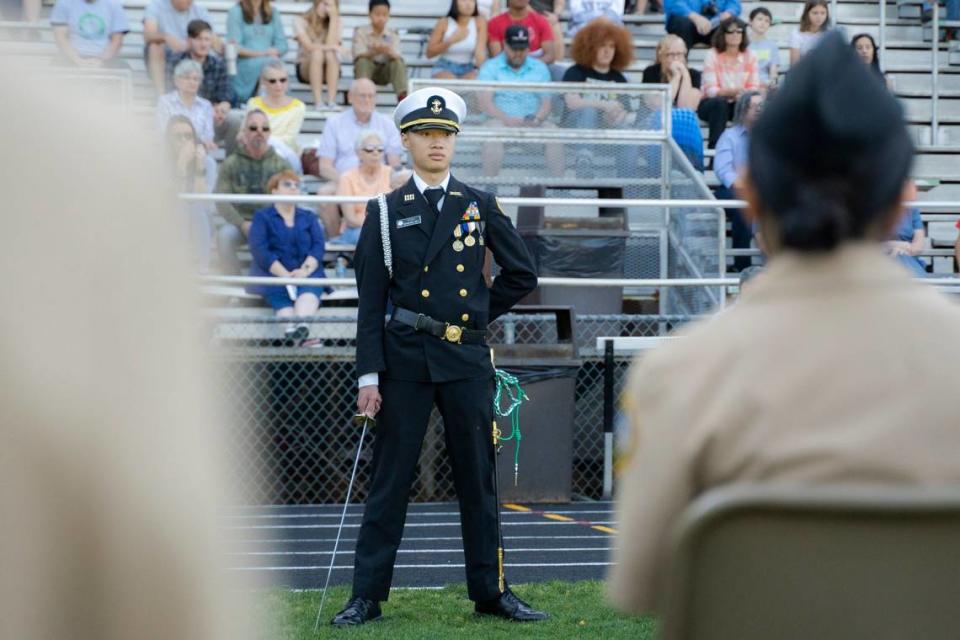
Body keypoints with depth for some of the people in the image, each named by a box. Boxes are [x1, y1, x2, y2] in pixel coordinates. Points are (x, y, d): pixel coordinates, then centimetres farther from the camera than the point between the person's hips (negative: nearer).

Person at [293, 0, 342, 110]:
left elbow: (331, 45, -19)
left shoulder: (334, 22, 0)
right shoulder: (300, 21, -6)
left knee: (330, 54, -32)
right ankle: (318, 102, -42)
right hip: (305, 69, -1)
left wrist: (333, 18, -18)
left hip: (329, 71, 1)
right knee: (317, 52, -33)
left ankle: (332, 101, -42)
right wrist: (328, 47, -33)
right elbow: (308, 46, -21)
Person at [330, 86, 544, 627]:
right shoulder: (385, 213, 4)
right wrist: (369, 375, -6)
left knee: (479, 480, 7)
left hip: (467, 359, 1)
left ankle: (492, 591, 15)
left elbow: (523, 274, 14)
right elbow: (370, 300, 1)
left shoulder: (481, 206, 8)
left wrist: (479, 313, 9)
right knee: (390, 480, 1)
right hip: (405, 360, -1)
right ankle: (367, 597, 4)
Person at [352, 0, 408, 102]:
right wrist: (373, 53, -40)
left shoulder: (393, 35, -1)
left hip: (385, 73, 2)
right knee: (363, 61, -33)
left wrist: (390, 52, -40)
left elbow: (398, 57, -15)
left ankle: (402, 96, -40)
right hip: (366, 70, -2)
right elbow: (358, 56, -18)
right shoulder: (360, 31, -6)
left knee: (398, 62, -27)